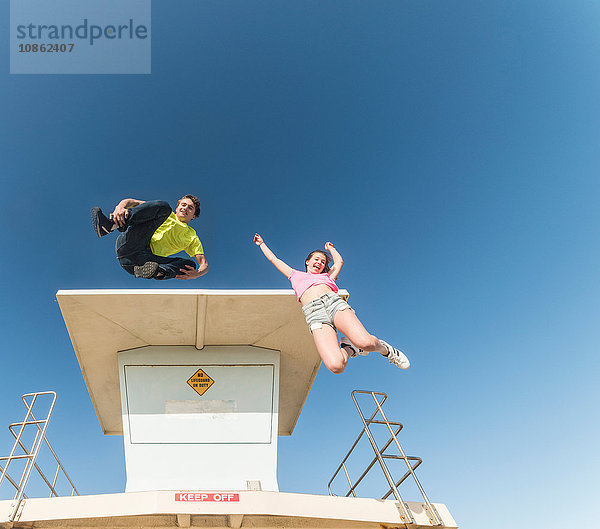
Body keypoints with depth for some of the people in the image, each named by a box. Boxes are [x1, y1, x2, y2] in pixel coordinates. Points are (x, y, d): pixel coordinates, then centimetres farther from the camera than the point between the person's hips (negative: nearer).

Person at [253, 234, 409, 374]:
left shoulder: (326, 276, 37)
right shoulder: (296, 275, 35)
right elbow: (273, 259, 44)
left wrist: (331, 248, 61)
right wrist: (262, 244, 55)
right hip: (314, 312, -2)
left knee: (365, 342, -28)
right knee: (335, 366, -29)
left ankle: (384, 348, 7)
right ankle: (348, 349, 5)